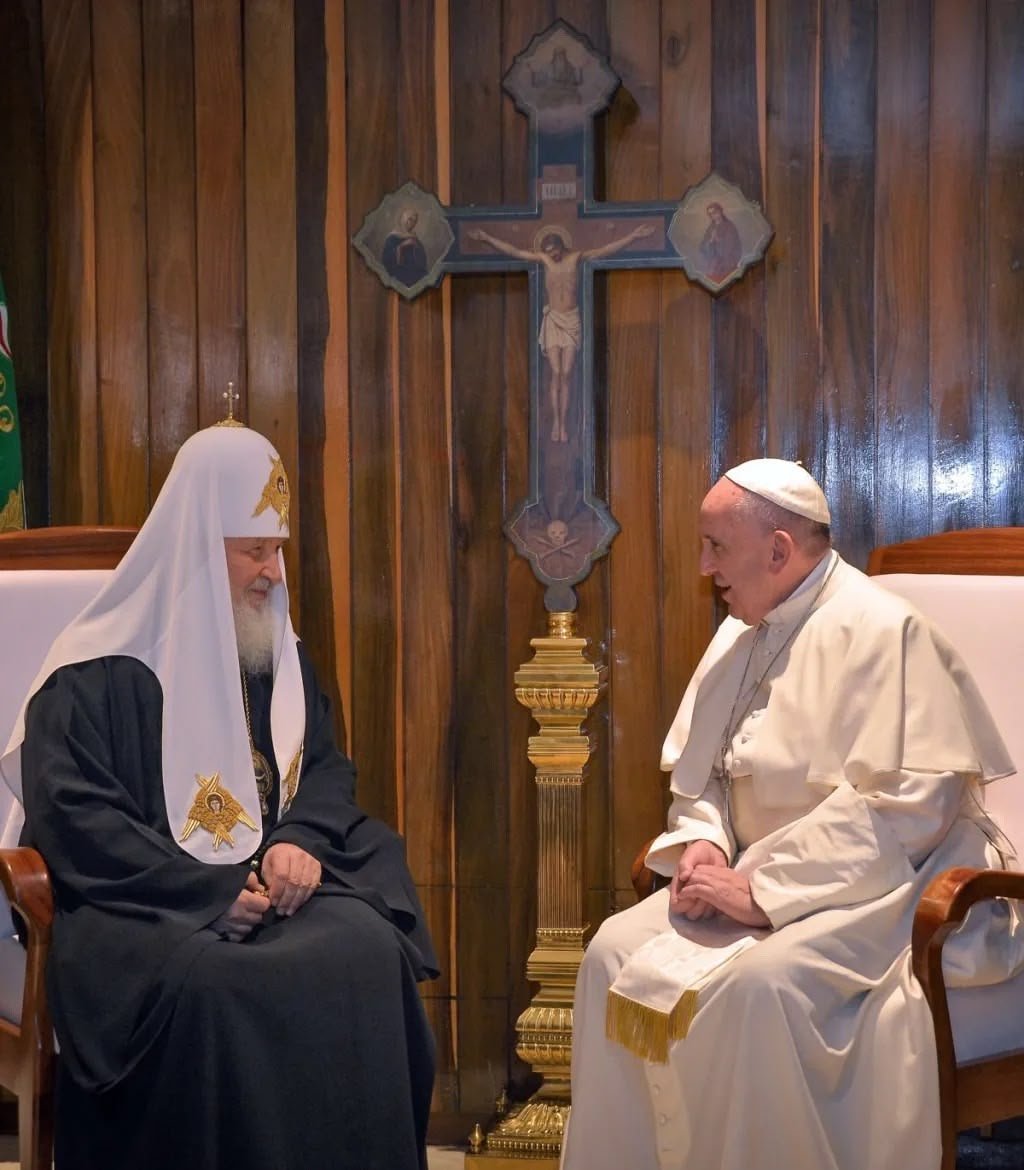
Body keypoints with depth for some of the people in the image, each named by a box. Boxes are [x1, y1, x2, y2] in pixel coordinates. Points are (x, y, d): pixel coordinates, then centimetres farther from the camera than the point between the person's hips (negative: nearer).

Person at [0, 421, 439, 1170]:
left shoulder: (282, 654, 14)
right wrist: (211, 892, -20)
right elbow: (72, 821, -13)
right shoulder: (96, 674, -6)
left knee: (367, 950, -26)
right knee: (207, 984, -37)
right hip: (143, 907, -5)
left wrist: (302, 841, -9)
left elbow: (326, 769, 16)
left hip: (271, 882, 5)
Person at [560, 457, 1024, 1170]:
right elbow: (696, 770, 18)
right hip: (756, 877, 8)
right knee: (617, 953, -10)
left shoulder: (882, 631, -15)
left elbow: (906, 805, -23)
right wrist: (703, 841, -5)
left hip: (882, 887, -8)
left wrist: (762, 886, -23)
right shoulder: (741, 635, 11)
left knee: (757, 983, -34)